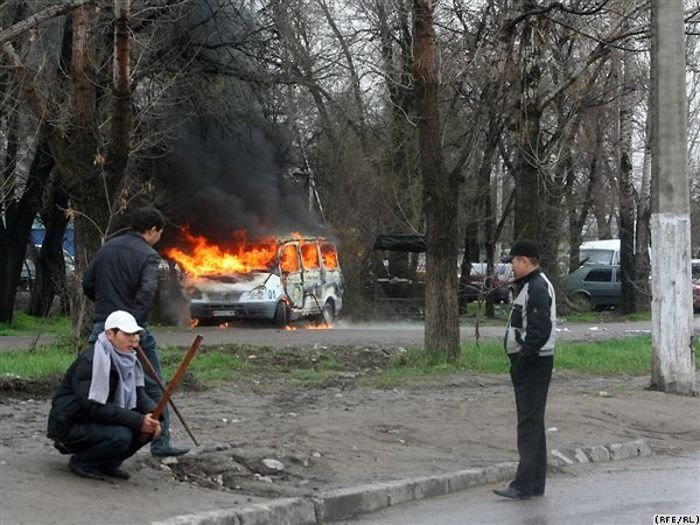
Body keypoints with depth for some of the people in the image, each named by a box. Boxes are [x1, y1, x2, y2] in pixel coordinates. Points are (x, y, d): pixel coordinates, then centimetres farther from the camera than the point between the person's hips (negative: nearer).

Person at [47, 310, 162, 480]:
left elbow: (139, 394, 1)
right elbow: (95, 407, -29)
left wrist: (152, 414, -22)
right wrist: (138, 420, -32)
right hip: (70, 425, -8)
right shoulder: (90, 362, -23)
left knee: (150, 427, -7)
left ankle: (106, 463, 8)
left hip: (96, 422, 8)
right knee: (120, 435, -31)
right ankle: (80, 462, -6)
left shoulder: (128, 360, 3)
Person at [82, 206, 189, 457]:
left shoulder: (107, 248, 10)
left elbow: (87, 284, 13)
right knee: (153, 387, 7)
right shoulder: (148, 255, -8)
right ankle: (160, 443, 11)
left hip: (102, 326, 5)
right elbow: (147, 291, -23)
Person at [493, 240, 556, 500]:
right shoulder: (530, 286, 18)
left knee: (529, 422, -10)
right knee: (532, 422, 13)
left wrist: (522, 359, -22)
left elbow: (540, 330, -25)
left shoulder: (537, 288, -16)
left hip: (533, 363, -11)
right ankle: (535, 484, 19)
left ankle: (523, 485, -11)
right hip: (529, 363, 11)